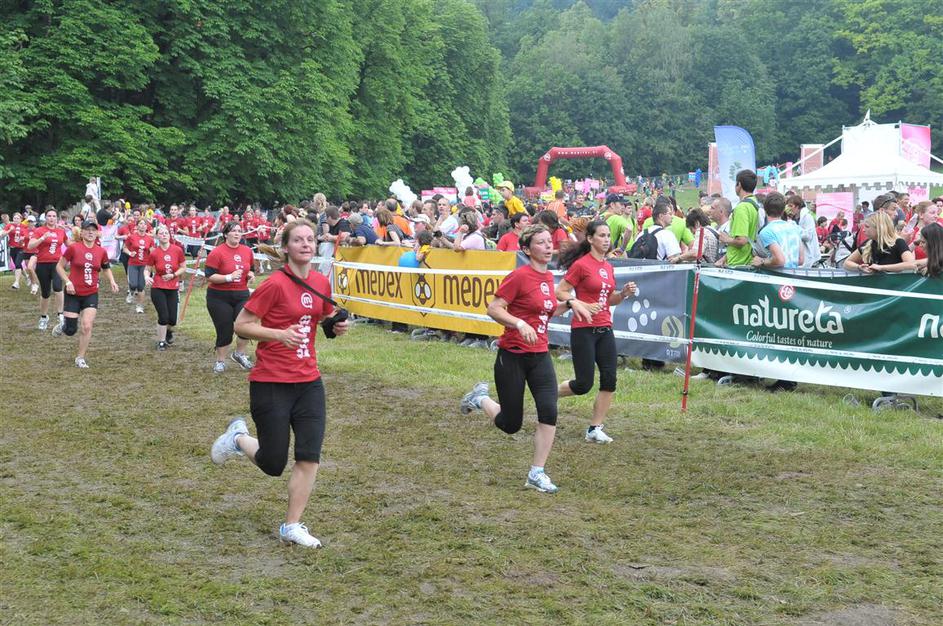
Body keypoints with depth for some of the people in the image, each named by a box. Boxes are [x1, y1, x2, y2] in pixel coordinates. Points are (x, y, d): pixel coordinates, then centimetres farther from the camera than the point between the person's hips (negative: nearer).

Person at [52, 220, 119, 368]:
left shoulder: (101, 251, 0)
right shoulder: (74, 248, -10)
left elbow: (106, 268, 19)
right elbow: (59, 266, -1)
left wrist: (112, 282, 2)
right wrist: (67, 282, -14)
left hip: (91, 294, 2)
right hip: (73, 294, -2)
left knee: (86, 327, -10)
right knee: (70, 331, 0)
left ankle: (80, 358, 6)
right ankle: (64, 324, 38)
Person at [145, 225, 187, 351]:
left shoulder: (178, 250, -6)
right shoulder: (154, 253, -8)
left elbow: (183, 268, 4)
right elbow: (147, 269, 2)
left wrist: (173, 275, -12)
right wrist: (147, 277, -19)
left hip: (173, 288, 2)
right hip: (158, 288, -2)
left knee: (172, 319, 1)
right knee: (163, 317, -9)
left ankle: (169, 332, 37)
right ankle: (161, 342, 12)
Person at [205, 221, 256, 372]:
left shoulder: (247, 251, 5)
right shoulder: (217, 253, -12)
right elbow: (209, 276, -16)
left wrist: (250, 275, -2)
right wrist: (229, 277, -25)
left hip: (242, 295, 4)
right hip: (219, 297, -4)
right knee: (225, 331, 2)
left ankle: (239, 354, 15)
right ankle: (220, 361, 25)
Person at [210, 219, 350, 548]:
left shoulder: (321, 282, 4)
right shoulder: (275, 284, -15)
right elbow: (241, 325, -12)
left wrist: (337, 326, 0)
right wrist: (280, 334, -24)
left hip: (309, 381, 5)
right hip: (271, 383, -5)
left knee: (309, 458, -3)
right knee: (273, 465, 2)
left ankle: (291, 527, 9)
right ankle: (238, 438, 33)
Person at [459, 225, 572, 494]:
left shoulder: (548, 277, 8)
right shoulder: (519, 276, -15)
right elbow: (493, 309, -15)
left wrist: (566, 304, 6)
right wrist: (519, 324, -27)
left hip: (540, 355, 6)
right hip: (512, 355, -6)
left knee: (549, 412, -11)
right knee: (510, 424, 3)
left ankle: (536, 474, 1)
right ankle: (480, 399, 35)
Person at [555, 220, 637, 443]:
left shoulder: (608, 267, 13)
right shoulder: (581, 264, -9)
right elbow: (560, 292, -8)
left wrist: (624, 293, 4)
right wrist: (577, 304, -22)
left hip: (605, 329, 7)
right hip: (583, 330, -7)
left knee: (609, 380, -3)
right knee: (584, 384, -6)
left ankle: (595, 429, 6)